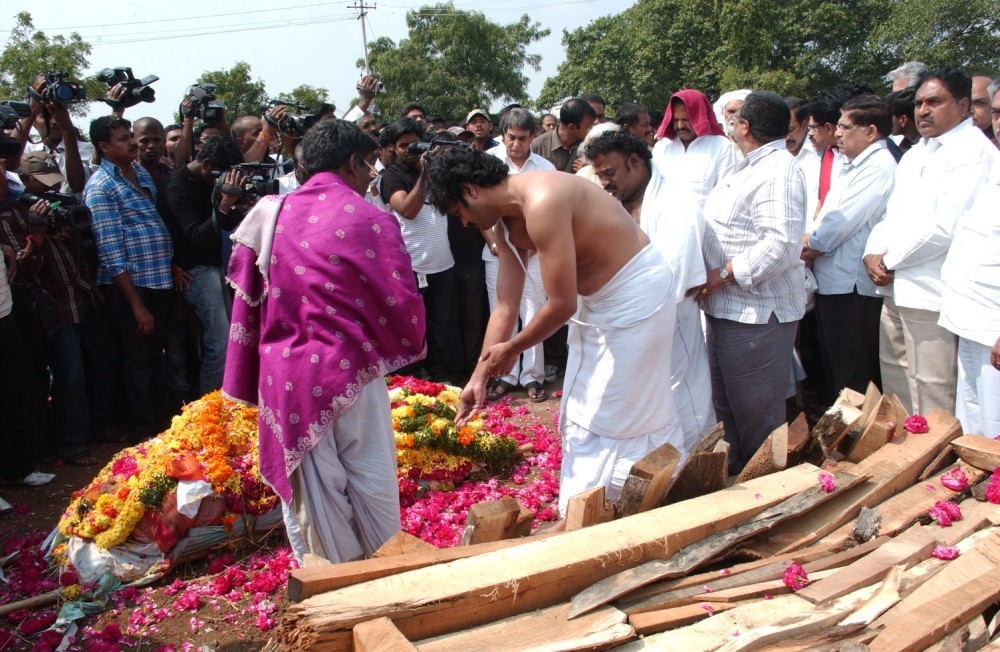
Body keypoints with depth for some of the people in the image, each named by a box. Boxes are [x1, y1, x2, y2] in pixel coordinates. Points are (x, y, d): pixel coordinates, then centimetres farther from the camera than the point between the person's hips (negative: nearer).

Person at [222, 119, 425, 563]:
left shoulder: (268, 215, 1)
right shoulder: (367, 219, -10)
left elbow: (246, 297, 4)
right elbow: (400, 299, -8)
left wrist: (251, 380, 13)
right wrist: (412, 343, 12)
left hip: (284, 374, 4)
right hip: (348, 370, -3)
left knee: (305, 482, 14)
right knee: (371, 481, 13)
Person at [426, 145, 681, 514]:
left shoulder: (541, 203, -29)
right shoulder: (506, 224, 1)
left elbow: (562, 304, -27)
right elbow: (506, 306, 4)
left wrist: (512, 349, -11)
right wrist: (479, 377, 4)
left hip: (635, 295, -10)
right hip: (599, 300, 10)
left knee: (602, 420, -1)